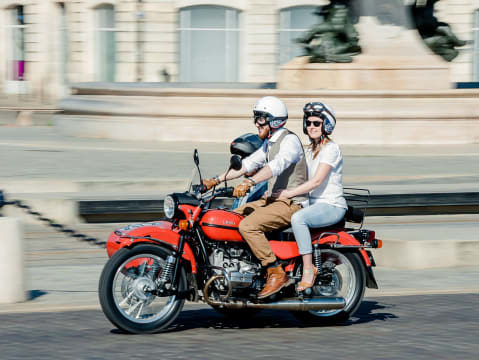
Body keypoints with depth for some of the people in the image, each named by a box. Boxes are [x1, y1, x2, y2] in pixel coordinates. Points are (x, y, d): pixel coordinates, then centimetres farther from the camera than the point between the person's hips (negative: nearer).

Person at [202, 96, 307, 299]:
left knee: (248, 226, -28)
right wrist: (217, 180, 9)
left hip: (290, 204, -10)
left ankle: (276, 273, -24)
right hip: (273, 199, 10)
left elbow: (276, 165, -31)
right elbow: (248, 164, 18)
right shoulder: (269, 143, 18)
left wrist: (248, 183, -44)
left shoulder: (290, 141, -14)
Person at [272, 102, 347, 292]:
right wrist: (275, 192, 1)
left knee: (298, 218, -35)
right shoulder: (309, 151, 19)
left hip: (332, 205, -9)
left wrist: (288, 193, -23)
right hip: (314, 204, 9)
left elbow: (317, 180, -19)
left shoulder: (331, 148, -9)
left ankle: (308, 270, -32)